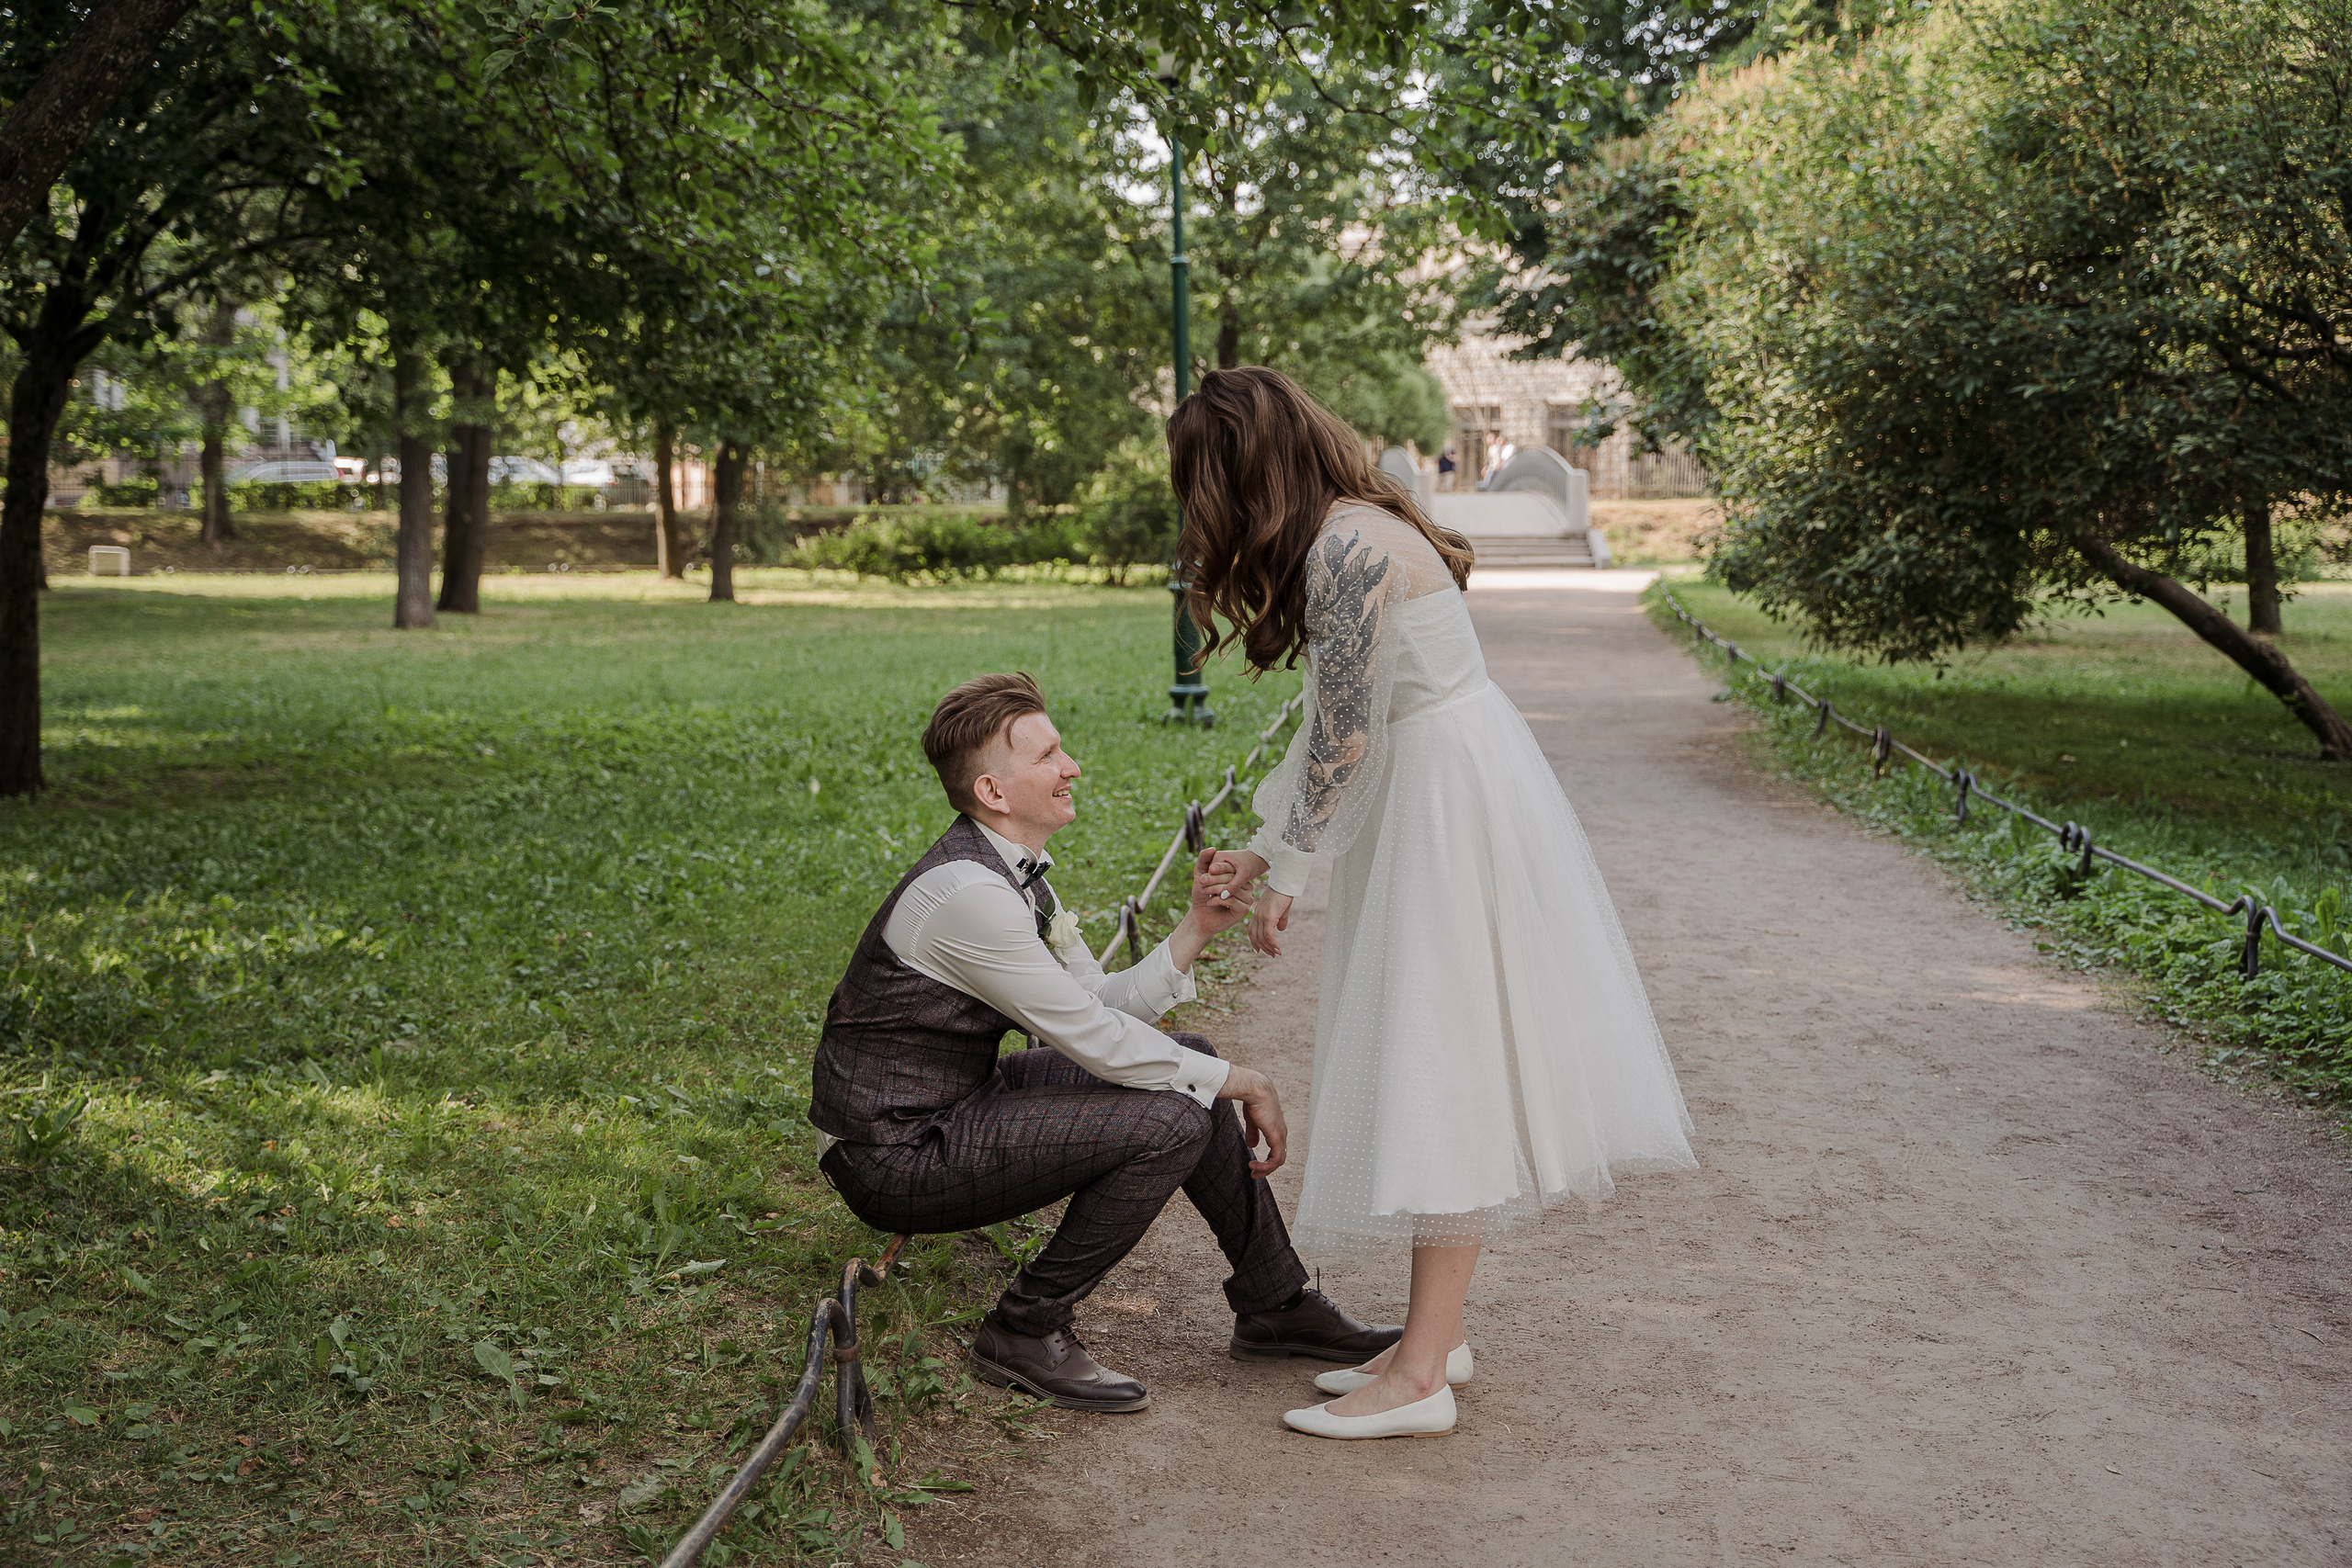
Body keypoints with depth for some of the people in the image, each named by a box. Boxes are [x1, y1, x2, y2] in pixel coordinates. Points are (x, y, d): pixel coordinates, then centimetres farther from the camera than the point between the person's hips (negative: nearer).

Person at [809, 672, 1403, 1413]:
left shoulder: (1013, 870, 6)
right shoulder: (968, 893, -26)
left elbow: (1102, 1006, 9)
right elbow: (1098, 1043, -22)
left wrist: (1195, 929, -3)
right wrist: (1244, 1083, -12)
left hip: (955, 1104, 10)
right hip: (893, 1157, -10)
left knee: (1189, 1060, 7)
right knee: (1171, 1122, -21)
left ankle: (1275, 1305, 18)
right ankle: (1025, 1331, -6)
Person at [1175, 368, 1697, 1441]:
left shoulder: (1348, 547, -19)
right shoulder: (1347, 533, 12)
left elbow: (1342, 737, -18)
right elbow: (1337, 730, 14)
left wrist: (1287, 871, -9)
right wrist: (1264, 849, 13)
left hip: (1453, 802, -10)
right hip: (1426, 798, 10)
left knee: (1437, 1071, -7)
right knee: (1427, 1070, 12)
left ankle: (1420, 1378, -1)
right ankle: (1437, 1336, 21)